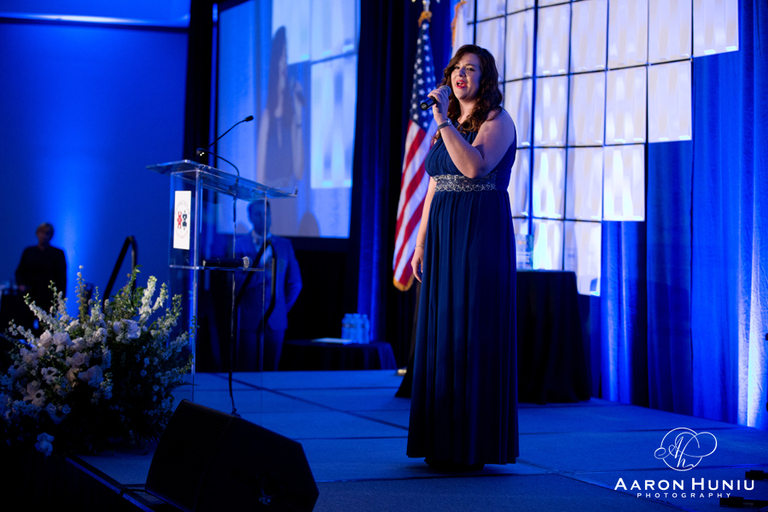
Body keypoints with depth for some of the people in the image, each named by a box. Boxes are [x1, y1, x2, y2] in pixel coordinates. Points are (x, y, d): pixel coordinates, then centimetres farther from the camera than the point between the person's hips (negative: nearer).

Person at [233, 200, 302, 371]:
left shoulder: (284, 245, 12)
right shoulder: (240, 244, 2)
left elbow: (295, 283, 16)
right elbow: (237, 281, -9)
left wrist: (283, 309, 11)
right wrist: (263, 272, -18)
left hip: (275, 320, 2)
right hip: (248, 319, -2)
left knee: (270, 370, 1)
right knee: (246, 372, -4)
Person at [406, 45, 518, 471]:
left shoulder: (498, 121, -5)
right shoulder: (447, 127, 18)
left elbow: (475, 167, -23)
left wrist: (443, 120, -22)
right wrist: (421, 244, 12)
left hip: (482, 233, -8)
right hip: (444, 235, 8)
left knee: (473, 335, -8)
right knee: (443, 335, 7)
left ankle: (476, 445, -4)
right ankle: (445, 442, 13)